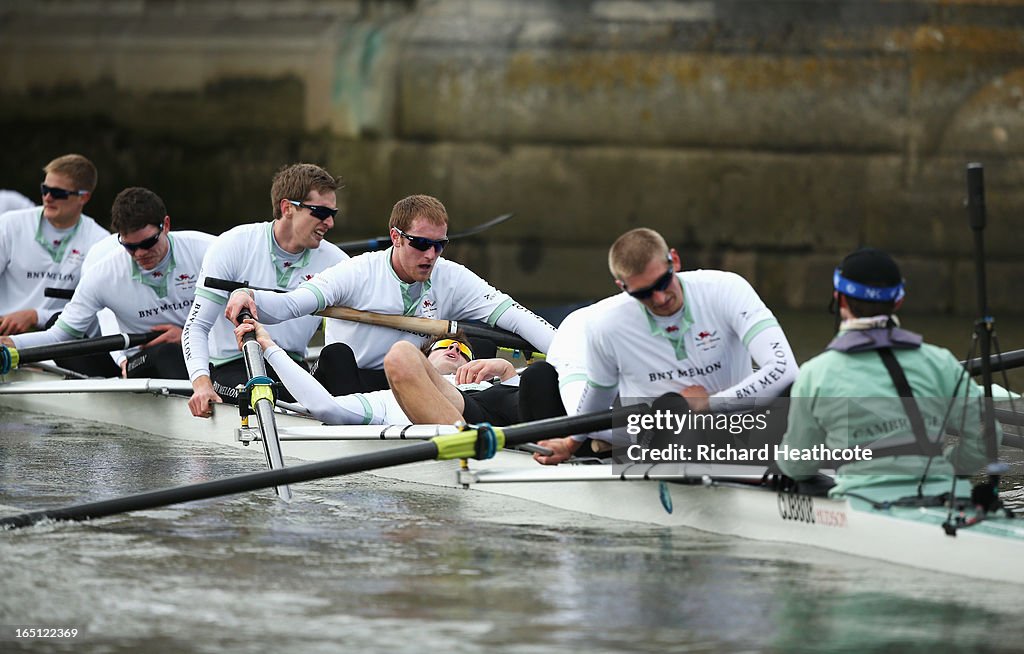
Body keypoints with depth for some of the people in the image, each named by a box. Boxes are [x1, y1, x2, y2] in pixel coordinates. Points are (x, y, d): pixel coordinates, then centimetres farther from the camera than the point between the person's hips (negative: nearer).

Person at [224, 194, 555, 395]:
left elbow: (508, 312, -7)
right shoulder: (357, 273, -8)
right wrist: (249, 298, -39)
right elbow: (290, 304, -17)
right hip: (343, 383, -3)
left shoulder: (451, 279, 1)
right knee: (337, 354, -35)